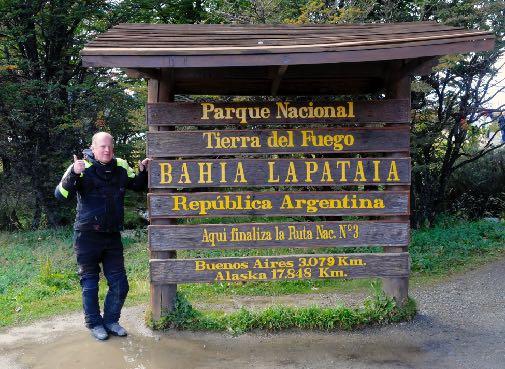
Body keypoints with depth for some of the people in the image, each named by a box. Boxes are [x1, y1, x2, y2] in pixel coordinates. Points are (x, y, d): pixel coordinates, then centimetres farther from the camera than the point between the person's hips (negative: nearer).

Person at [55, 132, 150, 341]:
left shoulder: (121, 167, 3)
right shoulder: (82, 167, -9)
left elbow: (138, 186, 19)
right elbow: (61, 194, -17)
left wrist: (143, 171, -1)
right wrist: (73, 173, -33)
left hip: (113, 236, 4)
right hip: (87, 236, -4)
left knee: (119, 284, 9)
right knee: (90, 283, 7)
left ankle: (110, 320, 28)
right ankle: (94, 323, 25)